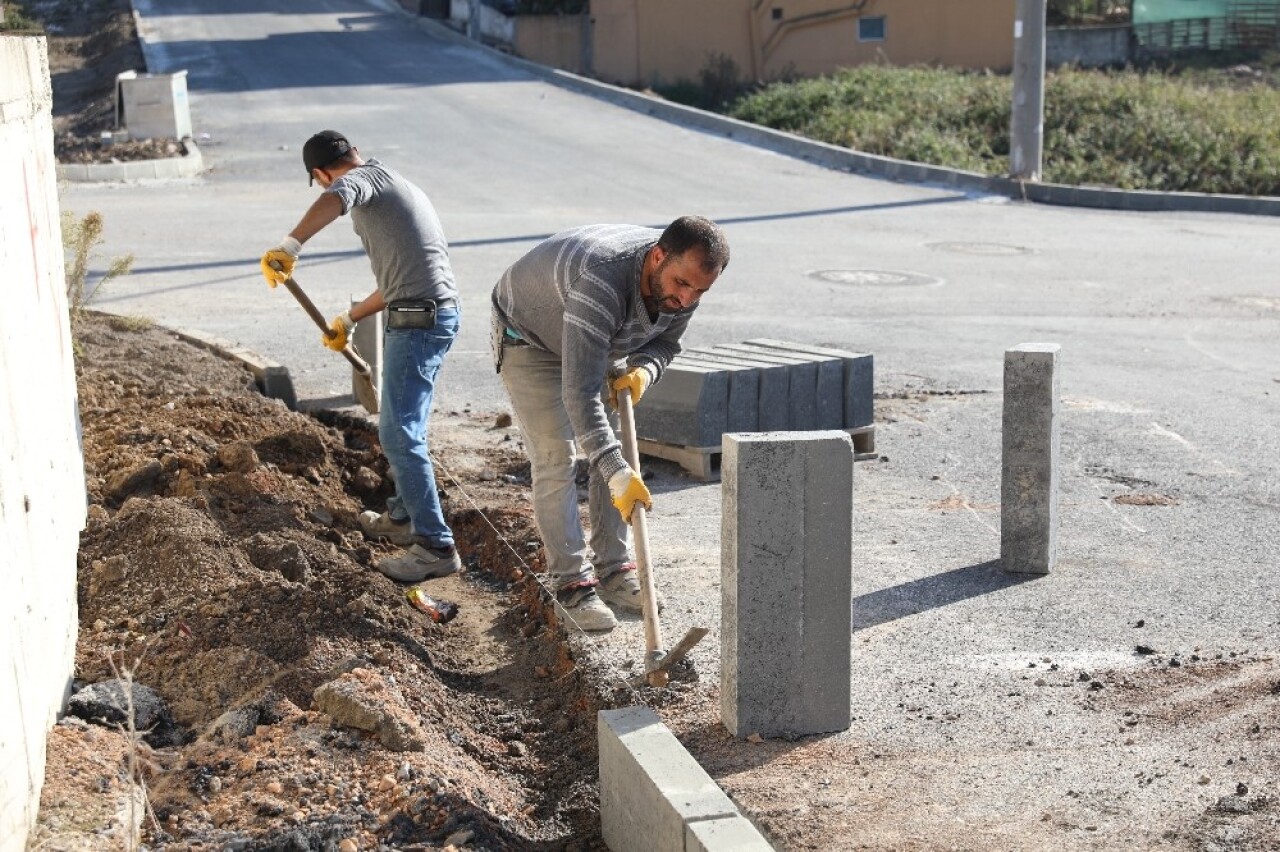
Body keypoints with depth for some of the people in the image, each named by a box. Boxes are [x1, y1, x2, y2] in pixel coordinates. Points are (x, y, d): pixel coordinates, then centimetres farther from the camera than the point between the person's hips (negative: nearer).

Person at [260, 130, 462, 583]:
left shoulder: (366, 176, -4)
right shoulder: (396, 187, 24)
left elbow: (332, 200, -32)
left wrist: (289, 246, -38)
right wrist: (350, 319, 36)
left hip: (418, 322, -10)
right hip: (424, 317, 10)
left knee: (400, 434, -9)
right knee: (401, 426, 23)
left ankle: (435, 545, -8)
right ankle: (404, 516, 36)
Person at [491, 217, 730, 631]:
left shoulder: (684, 277, -22)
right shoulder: (602, 278, -45)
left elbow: (664, 341, -1)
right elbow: (580, 391, -48)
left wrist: (643, 369, -26)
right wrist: (617, 473, -54)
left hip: (602, 342, 7)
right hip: (529, 337, -7)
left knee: (613, 451, 5)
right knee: (555, 459, -11)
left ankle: (612, 568, 14)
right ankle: (572, 581, -4)